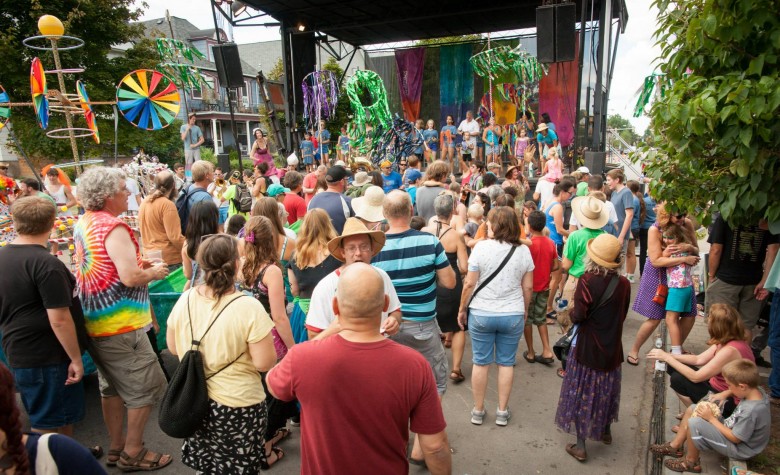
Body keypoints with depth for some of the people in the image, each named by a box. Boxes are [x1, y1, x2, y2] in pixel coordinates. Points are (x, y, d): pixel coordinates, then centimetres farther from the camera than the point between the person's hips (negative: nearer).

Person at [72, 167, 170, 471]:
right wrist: (154, 272, -7)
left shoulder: (82, 224, 8)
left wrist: (138, 263, 13)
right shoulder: (113, 228, -20)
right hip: (120, 325, -9)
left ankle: (117, 447, 33)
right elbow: (131, 278, -26)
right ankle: (133, 452, 15)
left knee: (112, 387, 20)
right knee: (146, 387, 4)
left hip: (93, 321, 9)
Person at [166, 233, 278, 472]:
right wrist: (264, 336, -5)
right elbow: (264, 363, -22)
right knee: (239, 464, 17)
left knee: (205, 462, 24)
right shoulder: (249, 307, -25)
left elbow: (173, 348, 5)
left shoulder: (185, 300, -8)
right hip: (237, 404, -5)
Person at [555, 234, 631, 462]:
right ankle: (605, 431, 43)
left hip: (587, 347, -4)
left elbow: (578, 316, -21)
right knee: (606, 389, 23)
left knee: (582, 392, 7)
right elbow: (622, 314, 4)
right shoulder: (623, 283, -8)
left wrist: (571, 314, 0)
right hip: (612, 346, 4)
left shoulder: (587, 281, -21)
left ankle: (580, 446, 14)